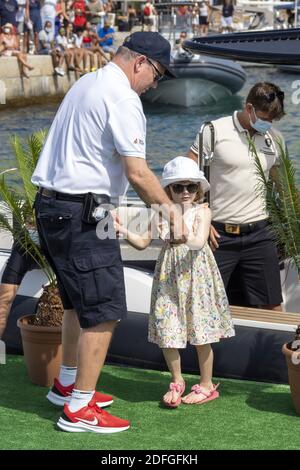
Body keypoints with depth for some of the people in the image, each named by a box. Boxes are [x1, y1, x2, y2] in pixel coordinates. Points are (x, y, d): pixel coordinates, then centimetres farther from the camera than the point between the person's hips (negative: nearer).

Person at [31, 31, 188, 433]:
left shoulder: (86, 84, 16)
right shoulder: (122, 99, -15)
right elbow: (138, 174, -19)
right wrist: (171, 211, -8)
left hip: (51, 204, 10)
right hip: (81, 214, -10)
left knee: (79, 302, 23)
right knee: (104, 310, -5)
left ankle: (67, 384, 35)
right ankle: (79, 409, -1)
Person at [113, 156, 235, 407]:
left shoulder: (202, 212, -6)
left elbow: (199, 242, -21)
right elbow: (143, 242, 6)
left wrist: (174, 233, -32)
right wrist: (123, 230, -10)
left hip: (195, 274, -3)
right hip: (169, 277, 3)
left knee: (200, 333, 4)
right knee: (166, 330, 2)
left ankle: (206, 385, 19)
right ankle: (177, 382, 21)